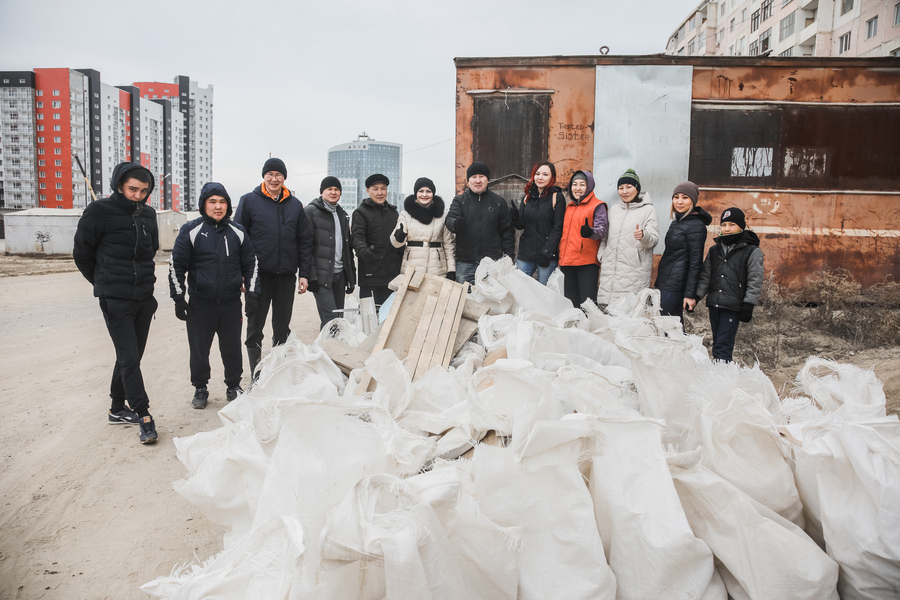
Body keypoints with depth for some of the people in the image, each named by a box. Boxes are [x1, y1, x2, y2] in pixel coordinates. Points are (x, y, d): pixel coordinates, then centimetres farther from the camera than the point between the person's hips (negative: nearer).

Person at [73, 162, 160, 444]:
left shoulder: (148, 214, 7)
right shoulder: (100, 211, -8)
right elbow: (82, 252, 1)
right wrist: (104, 283, 11)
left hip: (144, 297, 6)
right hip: (115, 299, -6)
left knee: (131, 356, 13)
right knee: (129, 357, -7)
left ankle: (117, 409, 27)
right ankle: (143, 415, 1)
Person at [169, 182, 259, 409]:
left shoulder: (238, 232, 6)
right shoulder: (191, 231, -2)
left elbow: (250, 264, 12)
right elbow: (176, 265, 0)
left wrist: (252, 294, 6)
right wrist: (178, 298, -3)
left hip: (231, 303, 2)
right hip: (200, 303, -2)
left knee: (232, 347, 10)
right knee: (199, 348, 8)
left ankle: (234, 386, 27)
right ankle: (200, 389, 25)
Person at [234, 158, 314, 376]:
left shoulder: (295, 205, 10)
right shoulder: (249, 201, 1)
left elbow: (304, 241, 10)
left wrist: (304, 273, 3)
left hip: (286, 275, 3)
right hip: (258, 274, -2)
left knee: (283, 328, 11)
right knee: (255, 327, 5)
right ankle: (256, 374, 15)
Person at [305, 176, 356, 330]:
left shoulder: (343, 214, 19)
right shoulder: (311, 212, -3)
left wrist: (351, 276, 19)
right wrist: (311, 275, -17)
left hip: (340, 274, 7)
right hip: (322, 275, -7)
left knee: (339, 318, 9)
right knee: (330, 319, -15)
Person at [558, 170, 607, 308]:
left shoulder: (597, 206, -1)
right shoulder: (569, 206, 19)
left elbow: (602, 229, -15)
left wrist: (590, 232, -35)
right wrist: (560, 255, 20)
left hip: (587, 261, -7)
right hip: (567, 260, 7)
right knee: (570, 301, 11)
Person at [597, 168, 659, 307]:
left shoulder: (648, 210, 2)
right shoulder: (614, 209, 17)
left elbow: (654, 239, -5)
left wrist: (644, 235, -26)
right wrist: (601, 256, 8)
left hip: (634, 270, -4)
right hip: (610, 268, 4)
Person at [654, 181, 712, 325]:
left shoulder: (696, 225, -12)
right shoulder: (677, 221, 16)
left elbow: (696, 263, -15)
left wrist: (690, 294, -17)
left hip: (674, 286, -9)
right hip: (665, 283, 9)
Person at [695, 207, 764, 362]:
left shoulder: (752, 251, 0)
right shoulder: (714, 250, 15)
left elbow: (755, 281, -4)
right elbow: (705, 276, 17)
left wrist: (748, 305, -11)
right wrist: (695, 296, 7)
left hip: (733, 307, -5)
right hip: (714, 304, 5)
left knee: (723, 346, -11)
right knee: (717, 344, 10)